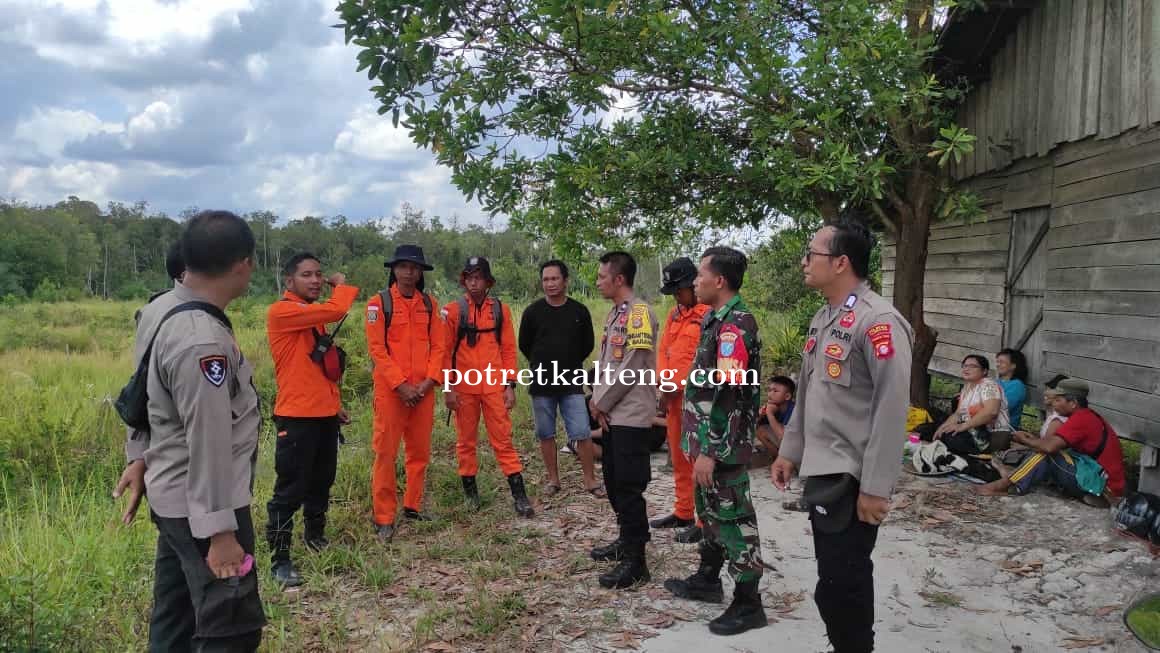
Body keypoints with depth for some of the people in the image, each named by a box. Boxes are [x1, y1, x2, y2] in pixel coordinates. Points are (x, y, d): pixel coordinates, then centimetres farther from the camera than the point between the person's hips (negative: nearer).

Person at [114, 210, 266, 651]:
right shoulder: (203, 341, -27)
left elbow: (144, 393, 14)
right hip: (200, 505, -10)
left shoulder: (158, 311, 3)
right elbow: (208, 443, -26)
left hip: (173, 495, 10)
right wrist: (220, 530, -21)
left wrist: (140, 456, 25)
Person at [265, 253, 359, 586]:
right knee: (290, 489, -2)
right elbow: (336, 310, -25)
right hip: (296, 417, -9)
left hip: (325, 414, 9)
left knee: (322, 482, 19)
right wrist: (343, 284, -6)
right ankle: (279, 559, 6)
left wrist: (336, 403, 20)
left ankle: (315, 536, 36)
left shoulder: (316, 314, 15)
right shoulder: (281, 311, -14)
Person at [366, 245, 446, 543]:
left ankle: (412, 506, 25)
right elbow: (377, 349, -8)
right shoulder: (379, 303, -3)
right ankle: (384, 518, 6)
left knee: (420, 450, 11)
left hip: (423, 390, 4)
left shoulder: (430, 304, 9)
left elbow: (438, 344, 6)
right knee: (386, 452, -2)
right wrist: (400, 384, -14)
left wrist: (430, 379, -9)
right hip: (390, 389, -4)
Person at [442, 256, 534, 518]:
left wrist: (510, 385, 0)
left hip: (494, 386, 1)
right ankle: (470, 491, 23)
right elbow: (445, 351, -1)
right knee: (466, 440, 10)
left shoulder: (501, 309, 4)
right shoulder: (453, 310, -1)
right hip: (464, 387, 0)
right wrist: (447, 387, -6)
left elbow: (508, 349, 5)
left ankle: (519, 495, 2)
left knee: (503, 439, 1)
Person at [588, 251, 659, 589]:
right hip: (612, 413, 9)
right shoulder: (614, 313, 15)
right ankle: (627, 539, 31)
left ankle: (635, 561, 0)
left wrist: (601, 402, -10)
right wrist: (596, 398, 3)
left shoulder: (639, 312, -14)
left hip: (631, 414, -9)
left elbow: (632, 368, -18)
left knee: (629, 486, -6)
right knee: (613, 481, 17)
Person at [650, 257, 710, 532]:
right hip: (672, 395, 8)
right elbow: (663, 351, 16)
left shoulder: (710, 314, -11)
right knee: (678, 456, 15)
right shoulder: (674, 314, 16)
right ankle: (683, 512, 26)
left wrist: (677, 386, -14)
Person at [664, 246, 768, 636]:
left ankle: (748, 604, 12)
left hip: (723, 446, -10)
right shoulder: (720, 319, 10)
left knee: (733, 518, 0)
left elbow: (728, 395, -25)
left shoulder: (734, 325, -21)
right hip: (710, 441, 10)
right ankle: (707, 580, 36)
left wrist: (711, 451, -24)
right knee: (711, 512, 21)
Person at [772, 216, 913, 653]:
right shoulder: (823, 319, 11)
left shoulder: (878, 321, -17)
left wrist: (876, 487, -21)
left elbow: (892, 409, -20)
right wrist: (790, 451, 17)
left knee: (839, 585, -3)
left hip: (852, 478, -9)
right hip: (821, 471, 9)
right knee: (843, 578, 19)